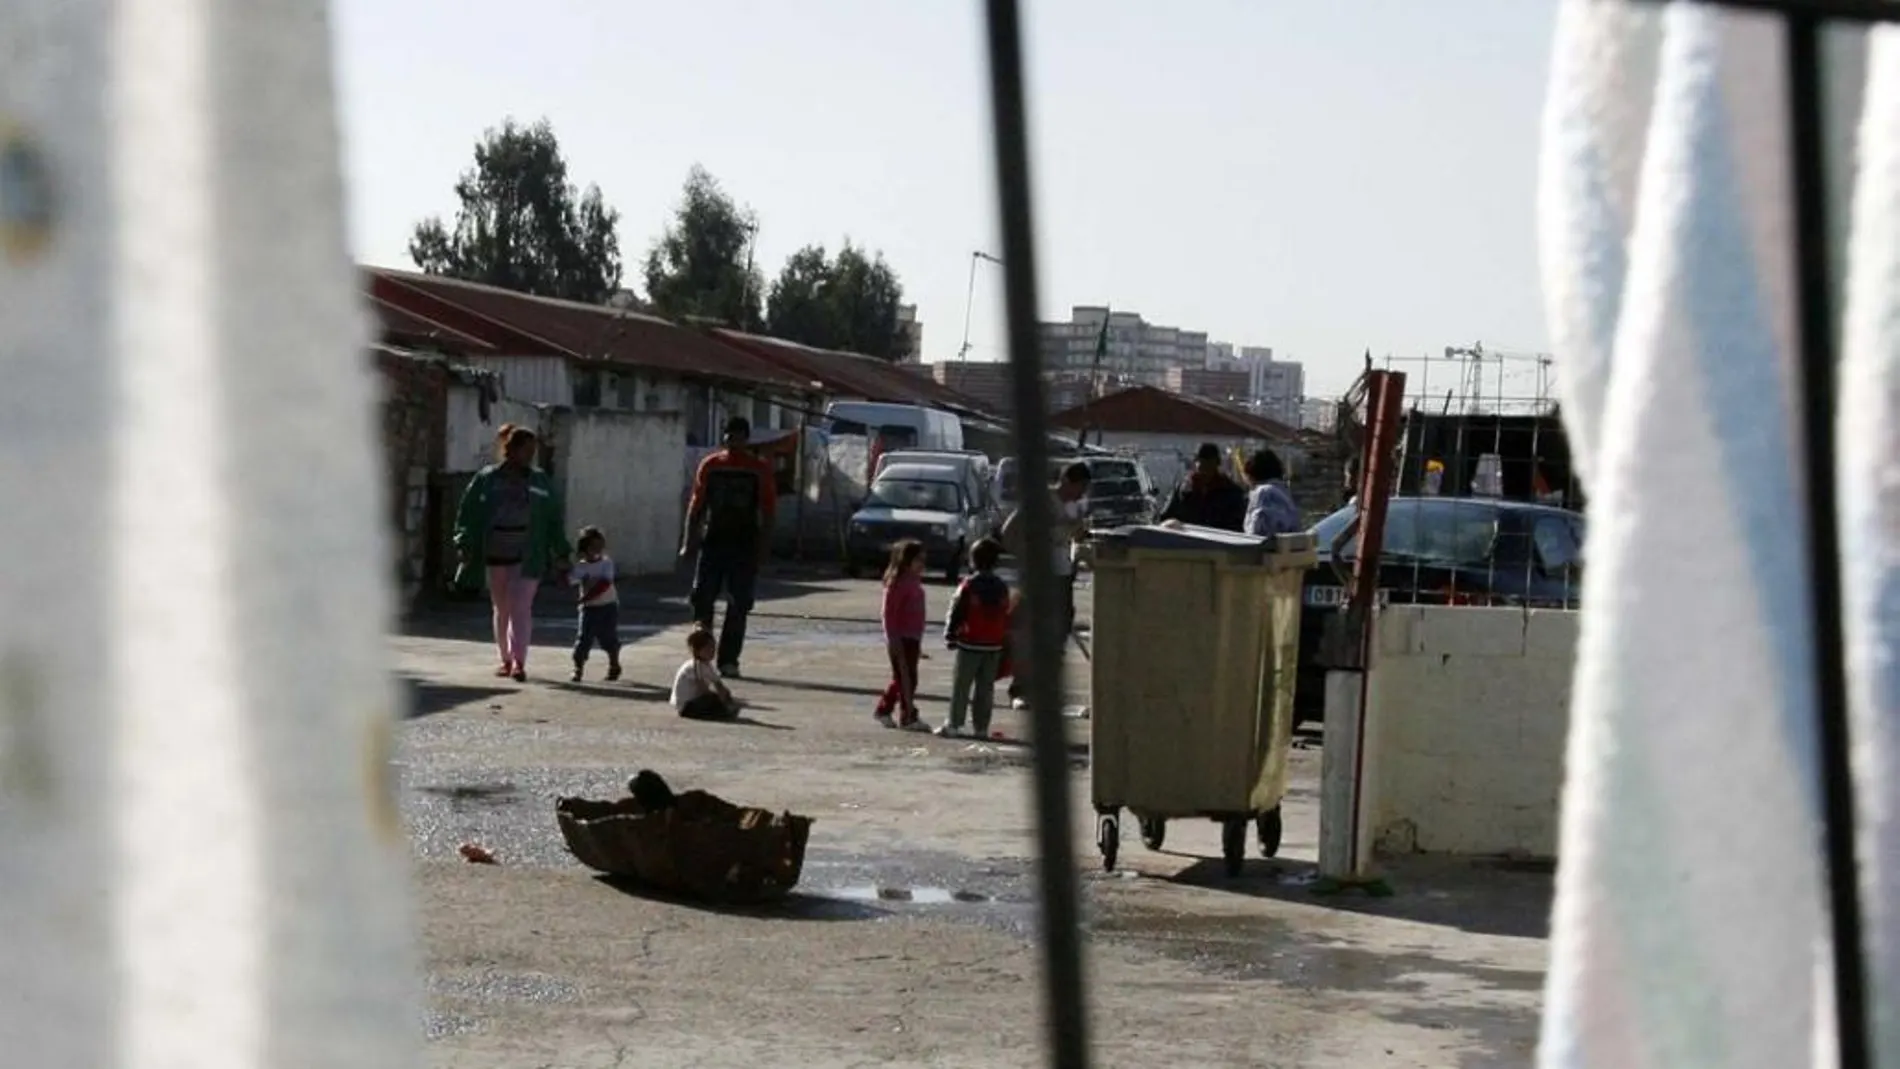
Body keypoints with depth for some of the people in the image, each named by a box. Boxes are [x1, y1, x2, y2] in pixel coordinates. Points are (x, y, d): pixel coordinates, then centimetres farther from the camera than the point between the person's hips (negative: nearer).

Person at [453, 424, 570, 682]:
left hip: (527, 556, -1)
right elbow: (467, 511, 3)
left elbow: (554, 518, 7)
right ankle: (506, 659, 22)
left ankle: (519, 661, -14)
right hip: (495, 555, 1)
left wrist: (561, 553, 2)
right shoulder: (486, 479, 2)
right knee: (502, 610, 11)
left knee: (520, 608, -11)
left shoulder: (540, 482, 5)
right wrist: (464, 543, -9)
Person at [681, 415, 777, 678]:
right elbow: (696, 505, 9)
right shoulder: (710, 466, 7)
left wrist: (763, 546, -6)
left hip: (744, 545, -2)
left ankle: (729, 660, 6)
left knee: (738, 606, 0)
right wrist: (689, 541, 3)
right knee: (702, 599, -3)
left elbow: (768, 510, 1)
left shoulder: (760, 469, 1)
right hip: (713, 541, 2)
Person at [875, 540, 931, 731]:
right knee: (906, 679, -4)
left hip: (912, 638, 9)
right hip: (901, 639, -9)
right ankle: (908, 717, 2)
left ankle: (883, 710, 27)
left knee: (901, 678, 15)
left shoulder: (914, 582, 13)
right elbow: (889, 613, -17)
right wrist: (893, 640, -20)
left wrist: (918, 643, 23)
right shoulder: (897, 582, -14)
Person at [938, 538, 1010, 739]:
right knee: (985, 687, 9)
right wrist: (1004, 640, 19)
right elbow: (1006, 616, 11)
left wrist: (950, 635, 2)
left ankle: (954, 725, 2)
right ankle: (981, 727, 10)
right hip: (994, 645, 4)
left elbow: (957, 612, -9)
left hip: (970, 643, -4)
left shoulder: (969, 586, -12)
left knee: (961, 685, 3)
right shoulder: (1002, 587, 4)